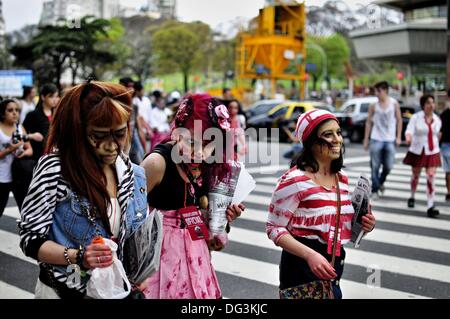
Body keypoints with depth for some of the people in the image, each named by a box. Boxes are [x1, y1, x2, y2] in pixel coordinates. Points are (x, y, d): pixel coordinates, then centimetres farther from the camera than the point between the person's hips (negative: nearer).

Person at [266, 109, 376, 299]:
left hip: (333, 268, 7)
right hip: (302, 269, -7)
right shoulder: (295, 180, -17)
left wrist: (364, 225, -2)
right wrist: (310, 254, -26)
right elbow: (274, 228, -16)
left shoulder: (342, 178, 5)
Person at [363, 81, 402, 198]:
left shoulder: (394, 104, 1)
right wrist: (366, 140, 3)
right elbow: (369, 122, 6)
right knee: (375, 167, -2)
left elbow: (399, 120, 7)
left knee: (389, 166, 1)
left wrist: (398, 137, 1)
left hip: (390, 140, 0)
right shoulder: (373, 106, 1)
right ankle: (375, 190, 8)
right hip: (376, 140, 0)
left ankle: (381, 182, 30)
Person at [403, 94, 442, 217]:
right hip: (417, 151, -1)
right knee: (415, 176, 14)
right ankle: (412, 197, 41)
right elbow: (409, 130, -19)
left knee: (431, 177, -11)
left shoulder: (437, 119, 3)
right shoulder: (416, 117, -7)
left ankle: (430, 207, -14)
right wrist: (408, 138, -40)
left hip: (432, 152, 1)